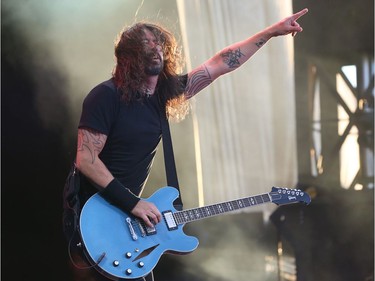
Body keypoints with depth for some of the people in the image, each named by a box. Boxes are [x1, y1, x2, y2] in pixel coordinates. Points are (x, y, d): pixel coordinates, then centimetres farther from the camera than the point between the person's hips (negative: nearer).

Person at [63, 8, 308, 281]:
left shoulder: (162, 94, 4)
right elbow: (85, 159, -22)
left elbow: (220, 64, 6)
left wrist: (272, 31, 6)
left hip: (125, 213, 8)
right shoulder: (106, 96, -16)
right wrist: (132, 202, -26)